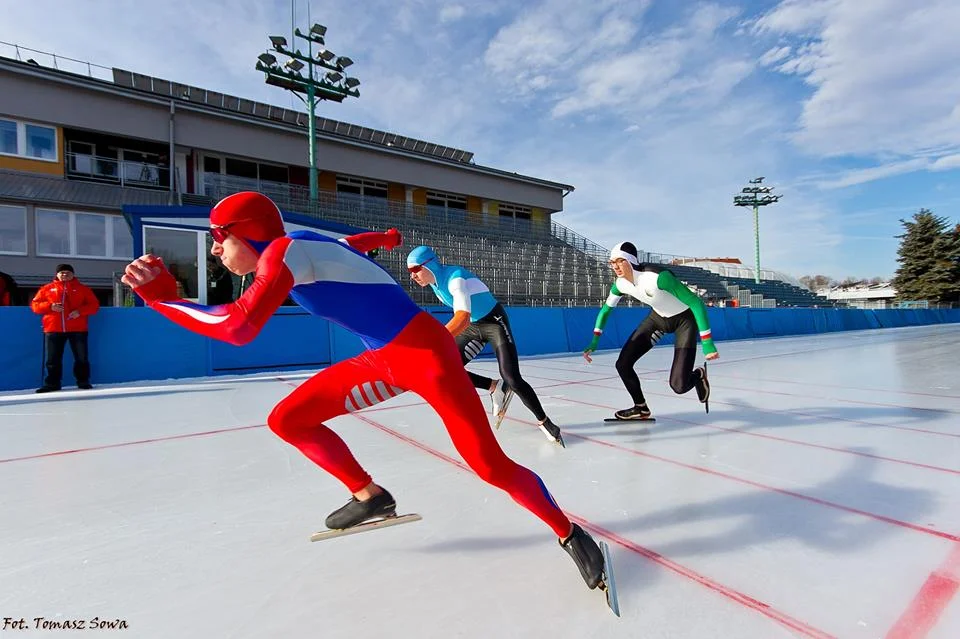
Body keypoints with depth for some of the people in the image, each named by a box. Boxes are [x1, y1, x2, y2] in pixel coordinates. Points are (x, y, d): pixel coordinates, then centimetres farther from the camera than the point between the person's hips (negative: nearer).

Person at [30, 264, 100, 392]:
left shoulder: (82, 289, 8)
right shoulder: (47, 289, 12)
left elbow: (94, 305, 3)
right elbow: (35, 305, 9)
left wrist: (80, 311, -15)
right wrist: (50, 306, -11)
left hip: (77, 329, -1)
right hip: (53, 329, 2)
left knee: (82, 358, 2)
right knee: (53, 358, 6)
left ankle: (83, 381, 12)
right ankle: (52, 383, 15)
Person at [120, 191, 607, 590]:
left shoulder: (283, 250, -14)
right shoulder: (302, 245, 10)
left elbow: (238, 328, -27)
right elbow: (356, 242, 27)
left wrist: (161, 297, -13)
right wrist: (386, 238, 49)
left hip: (426, 354, -9)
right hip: (382, 361, 9)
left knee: (491, 466, -7)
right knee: (287, 420, 6)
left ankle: (570, 535, 16)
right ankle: (370, 496, 19)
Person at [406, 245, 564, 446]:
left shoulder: (455, 278, -29)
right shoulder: (435, 281, -3)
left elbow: (463, 318, -45)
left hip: (494, 322, -8)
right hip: (472, 326, 8)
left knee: (512, 380, -16)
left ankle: (545, 423, 3)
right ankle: (495, 387, 9)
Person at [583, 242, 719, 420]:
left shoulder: (658, 276, -36)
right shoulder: (621, 283, -14)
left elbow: (696, 303, -33)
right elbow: (605, 309, 3)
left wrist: (707, 343, -34)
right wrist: (594, 342, -2)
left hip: (685, 319, -6)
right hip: (658, 317, 6)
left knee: (678, 385, -15)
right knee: (623, 364, -4)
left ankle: (699, 374, 24)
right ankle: (641, 408, 20)